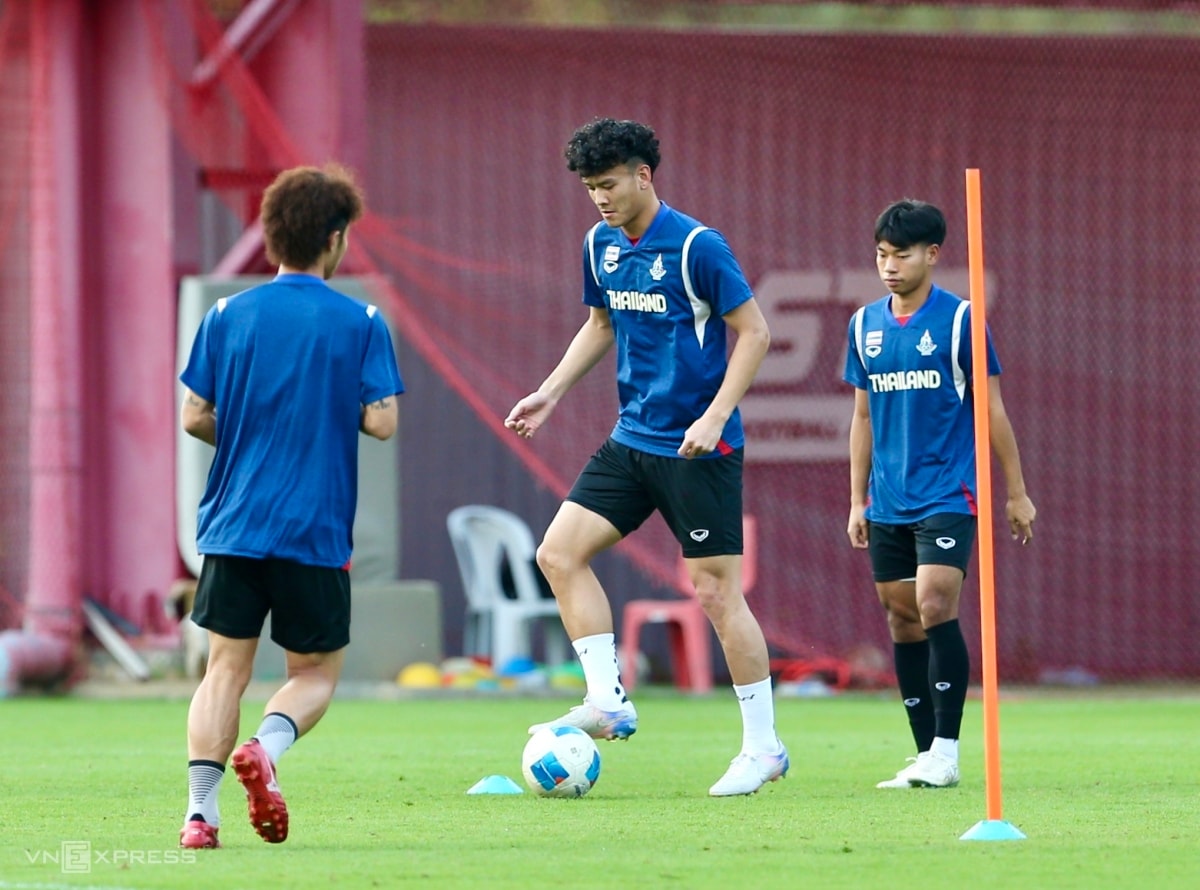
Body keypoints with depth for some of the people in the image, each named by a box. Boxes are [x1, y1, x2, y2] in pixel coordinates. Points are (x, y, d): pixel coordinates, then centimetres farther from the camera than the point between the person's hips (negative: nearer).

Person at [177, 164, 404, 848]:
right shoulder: (361, 324, -5)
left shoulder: (227, 316, 2)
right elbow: (381, 422, -10)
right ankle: (264, 748, -17)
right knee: (317, 671, 12)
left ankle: (202, 810, -5)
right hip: (315, 534, -2)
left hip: (232, 527, 2)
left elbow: (195, 418, 2)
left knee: (227, 667, 9)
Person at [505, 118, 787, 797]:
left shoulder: (695, 246, -15)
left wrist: (715, 417, -20)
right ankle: (609, 702, 2)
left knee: (717, 590, -5)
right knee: (560, 552, -2)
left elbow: (754, 332, -12)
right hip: (632, 437, 8)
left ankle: (764, 746, 4)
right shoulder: (602, 245, 7)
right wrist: (552, 392, 13)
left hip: (699, 447, -8)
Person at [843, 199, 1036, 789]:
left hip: (947, 495, -5)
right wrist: (858, 501, 16)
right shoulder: (865, 325, 10)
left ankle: (946, 751, -12)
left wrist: (1016, 492, 1)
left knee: (935, 607, -17)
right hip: (888, 505, 5)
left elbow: (991, 408, 0)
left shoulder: (959, 319, -4)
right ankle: (925, 754, 12)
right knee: (902, 621, 5)